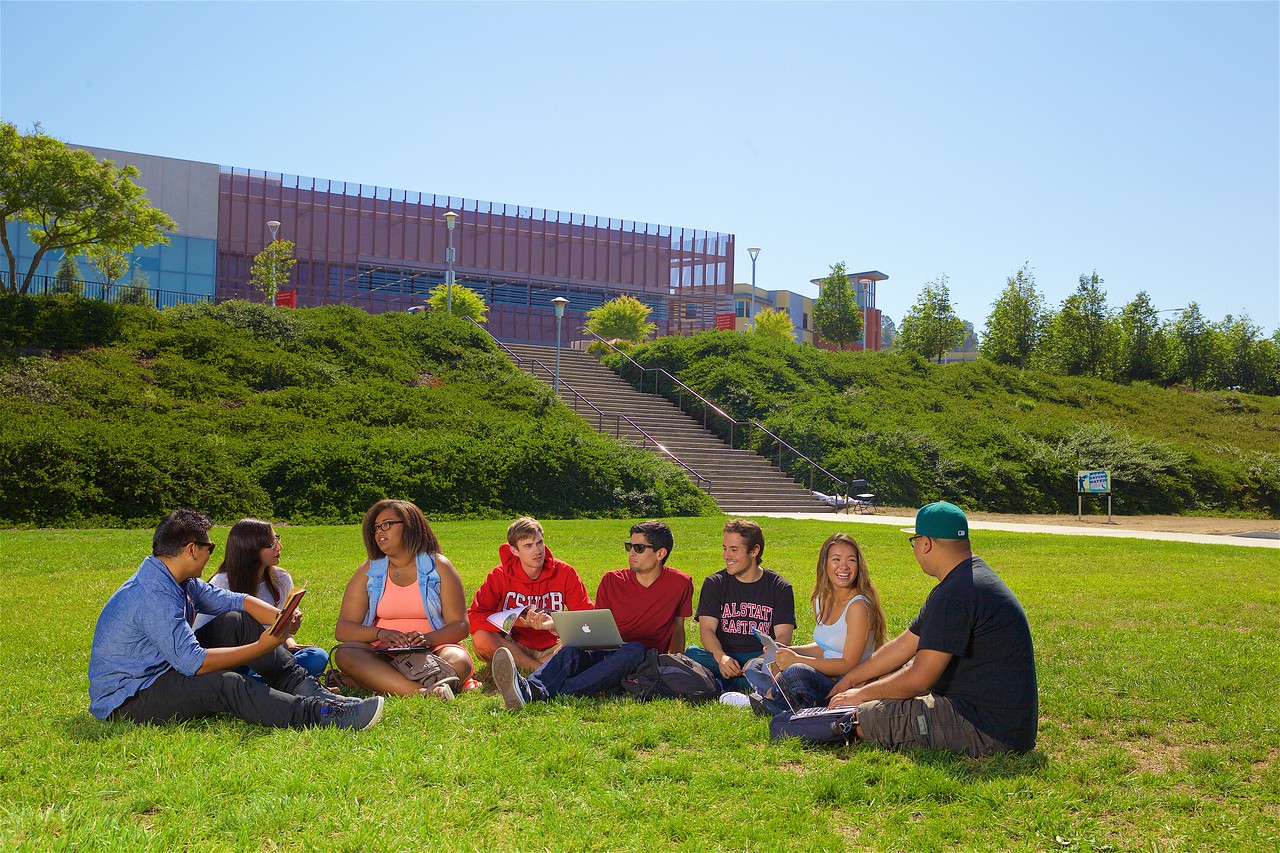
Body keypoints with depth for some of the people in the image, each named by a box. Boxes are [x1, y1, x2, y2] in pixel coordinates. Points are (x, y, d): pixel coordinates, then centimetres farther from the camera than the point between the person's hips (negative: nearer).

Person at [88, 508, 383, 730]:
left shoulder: (182, 581, 4)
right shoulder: (153, 595, -27)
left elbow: (237, 601, 7)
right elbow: (193, 662, -32)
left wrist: (281, 617, -12)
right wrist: (262, 647, -29)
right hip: (124, 701, -10)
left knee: (237, 622, 1)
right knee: (225, 684, -34)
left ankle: (305, 687, -8)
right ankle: (319, 713, -38)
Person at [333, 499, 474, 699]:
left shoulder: (438, 566, 6)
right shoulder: (368, 571, 10)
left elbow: (460, 626, 0)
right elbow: (343, 629, 2)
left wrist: (428, 638, -21)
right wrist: (380, 633, -18)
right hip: (382, 655, 1)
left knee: (459, 661, -32)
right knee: (345, 654, -30)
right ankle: (420, 692, -47)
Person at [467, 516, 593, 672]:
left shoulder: (564, 572, -5)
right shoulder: (500, 575, -7)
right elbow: (473, 617, -15)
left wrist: (556, 624, -26)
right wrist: (520, 621, -26)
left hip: (550, 650, 0)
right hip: (513, 647, 0)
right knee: (481, 638, -30)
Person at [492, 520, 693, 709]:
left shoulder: (680, 584, 3)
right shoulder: (612, 580, 8)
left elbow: (678, 627, 15)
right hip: (605, 654, 2)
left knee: (635, 650, -39)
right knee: (573, 649, -31)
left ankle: (557, 694, -52)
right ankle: (530, 689, -63)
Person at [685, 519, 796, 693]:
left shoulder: (780, 587, 5)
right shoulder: (714, 583, 8)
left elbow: (783, 637, -5)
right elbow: (706, 629, -5)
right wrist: (721, 657, -27)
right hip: (724, 657, 1)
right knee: (693, 654, -30)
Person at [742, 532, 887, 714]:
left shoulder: (858, 605, -16)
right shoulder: (821, 600, 9)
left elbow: (848, 664, -19)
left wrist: (797, 659, -19)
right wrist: (788, 650, 3)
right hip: (824, 679, 9)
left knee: (798, 672, -35)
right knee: (754, 668, 6)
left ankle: (771, 697, -6)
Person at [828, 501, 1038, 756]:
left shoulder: (956, 594, -22)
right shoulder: (971, 578, 14)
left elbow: (919, 679, -20)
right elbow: (903, 646, 20)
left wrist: (862, 694, -4)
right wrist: (850, 680, 24)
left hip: (988, 732, -11)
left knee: (858, 718, -12)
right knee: (888, 678, 23)